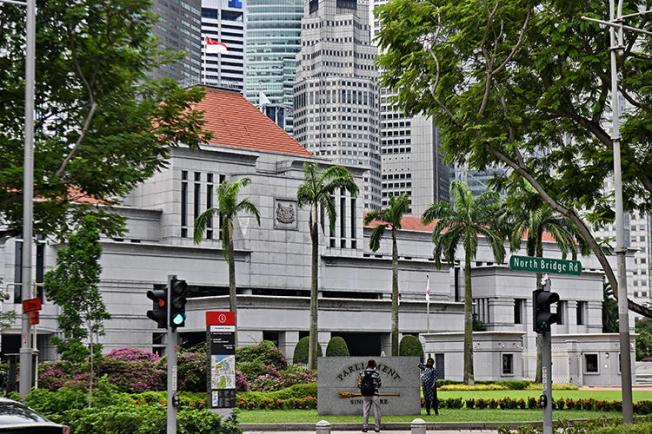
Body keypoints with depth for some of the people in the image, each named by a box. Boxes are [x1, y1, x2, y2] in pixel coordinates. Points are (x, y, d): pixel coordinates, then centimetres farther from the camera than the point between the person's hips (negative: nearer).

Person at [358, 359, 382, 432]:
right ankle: (377, 427, 5)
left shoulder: (362, 373, 2)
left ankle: (365, 426, 4)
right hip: (374, 394, -3)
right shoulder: (376, 373, -5)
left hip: (365, 394, 3)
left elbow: (359, 384, 0)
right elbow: (379, 384, 1)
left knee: (365, 411, 8)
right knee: (376, 411, 5)